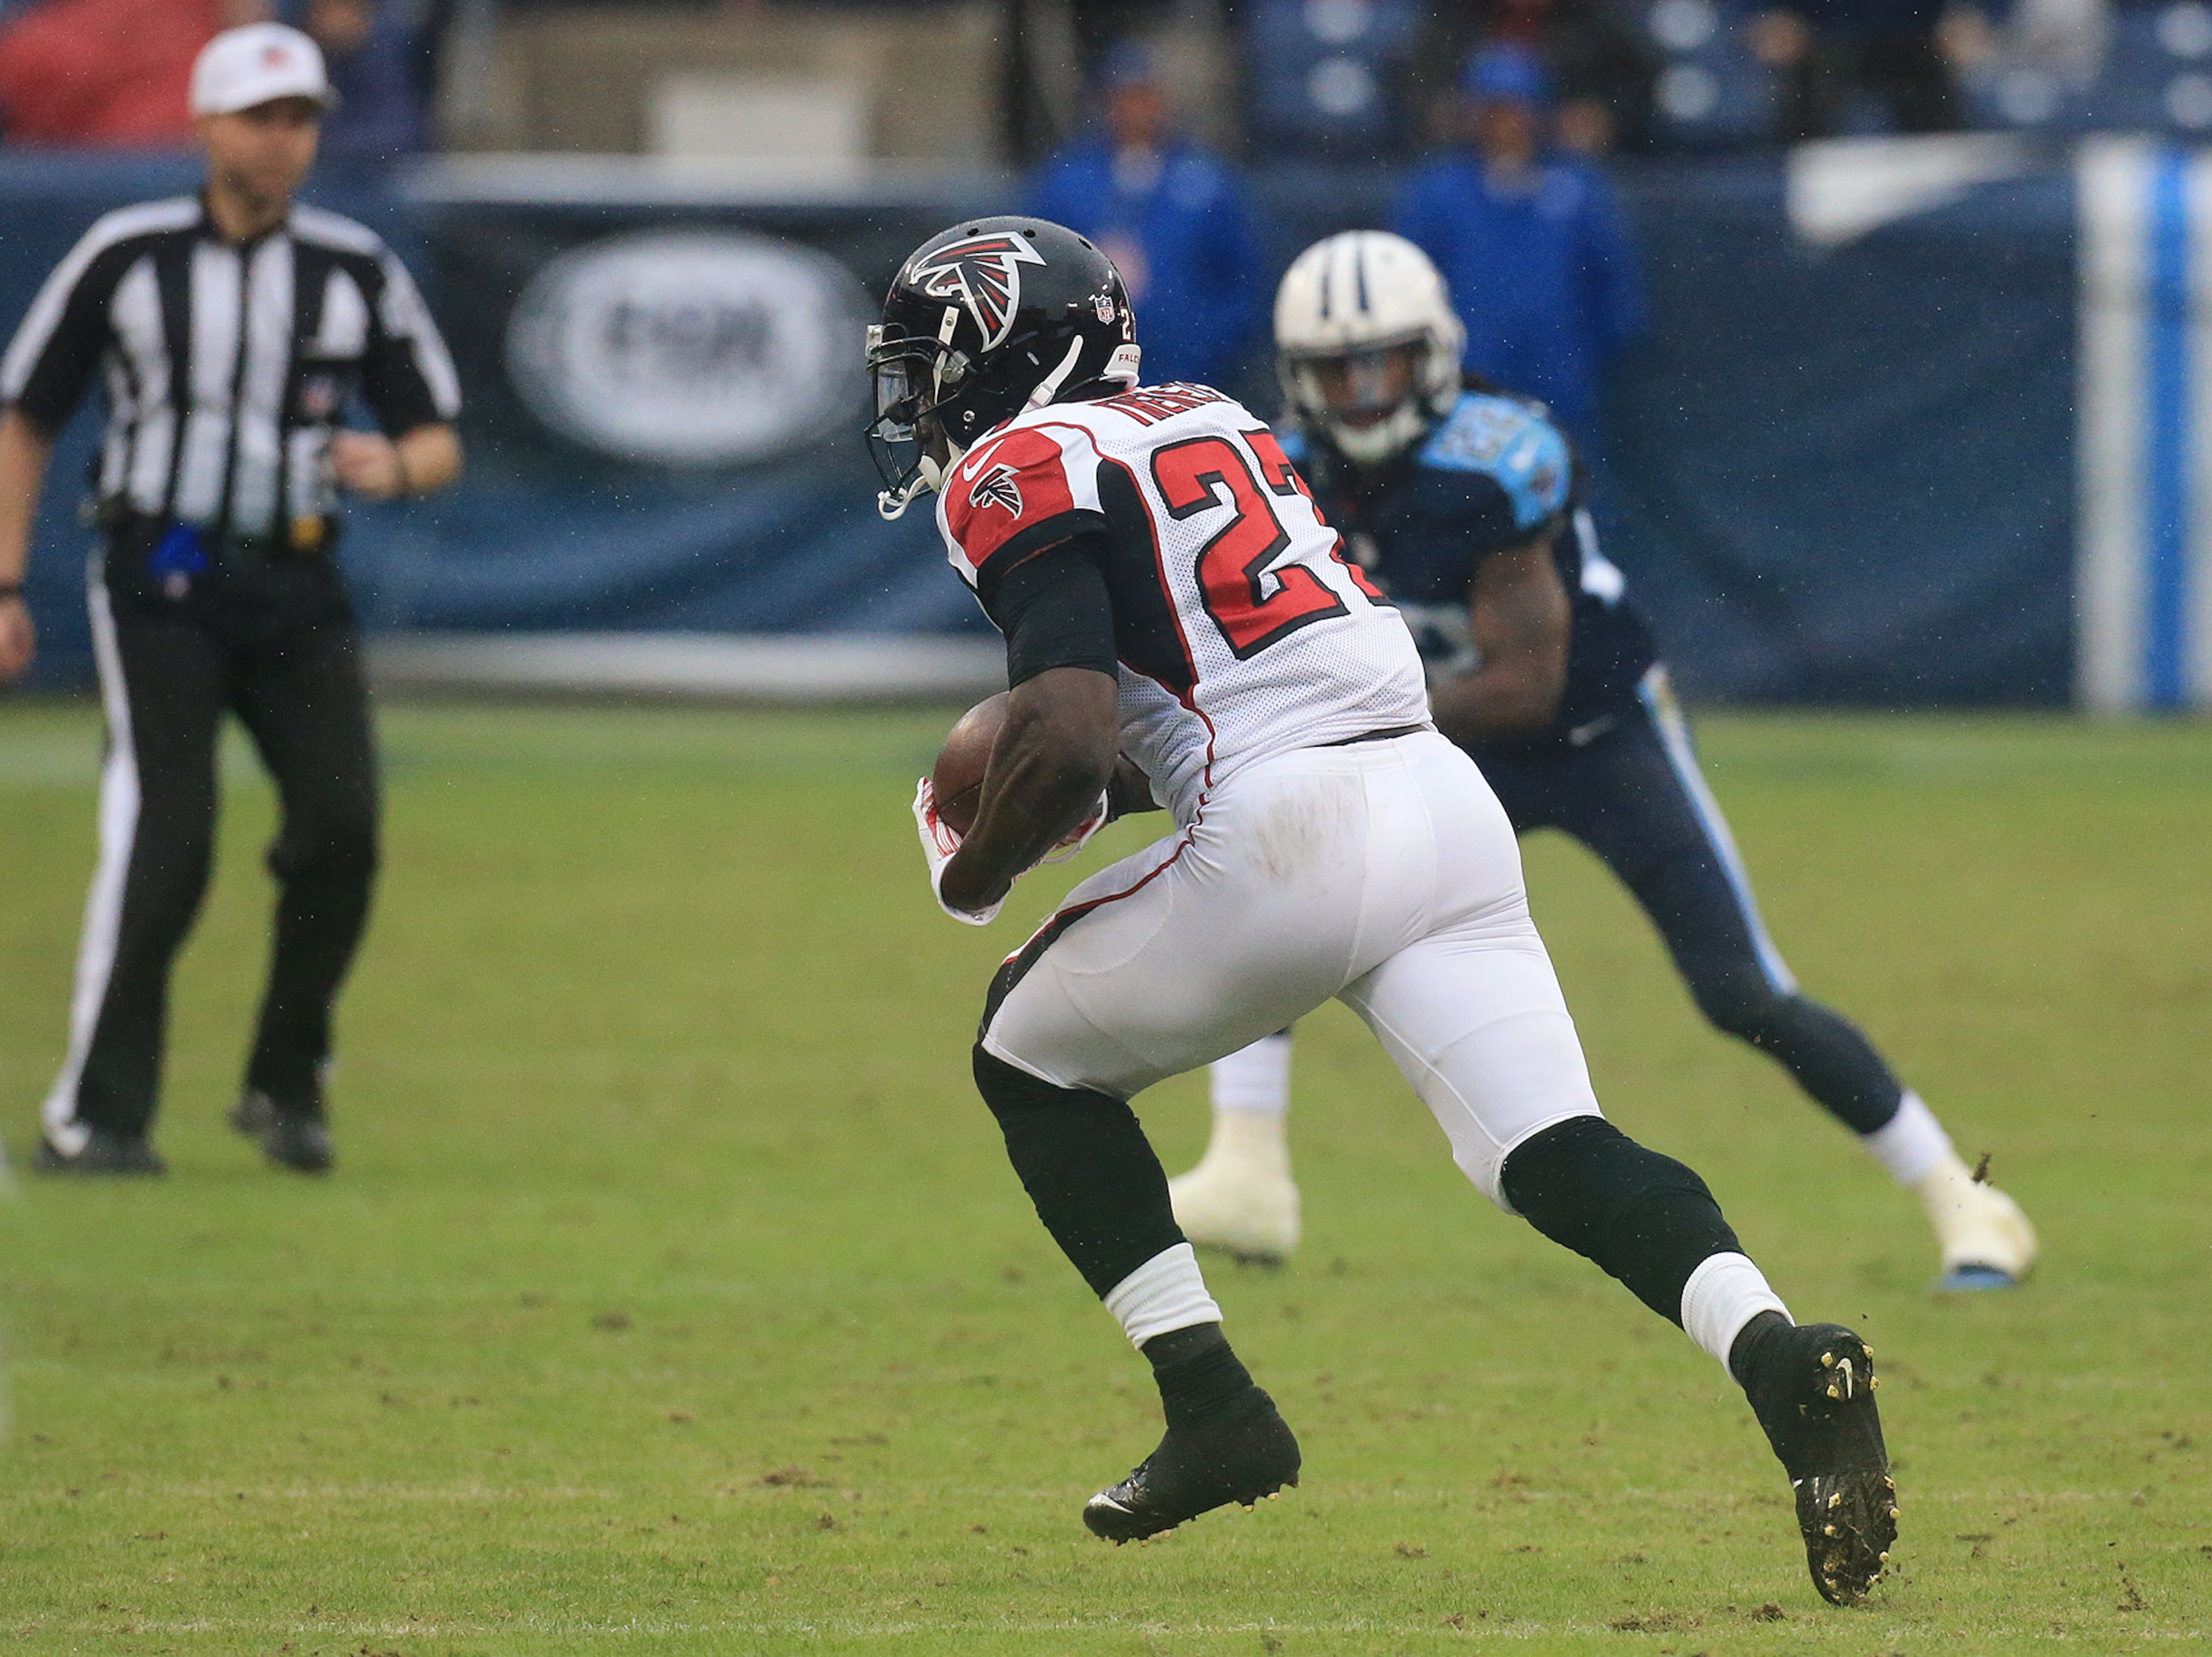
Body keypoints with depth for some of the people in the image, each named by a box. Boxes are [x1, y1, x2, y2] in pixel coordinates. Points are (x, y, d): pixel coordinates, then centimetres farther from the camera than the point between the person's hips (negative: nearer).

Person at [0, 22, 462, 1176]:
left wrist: (395, 466, -13)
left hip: (296, 595, 3)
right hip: (158, 589, -3)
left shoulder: (356, 272, 8)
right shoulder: (127, 258, 2)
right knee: (163, 840, -16)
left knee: (342, 822, -12)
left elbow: (438, 441, 12)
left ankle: (286, 1090, 7)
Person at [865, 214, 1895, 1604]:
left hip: (1284, 838, -7)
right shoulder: (1208, 422, 26)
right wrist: (1108, 786, 30)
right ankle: (1776, 1356, -28)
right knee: (1553, 1149, -2)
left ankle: (1212, 1404, 8)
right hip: (1445, 799, 7)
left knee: (1032, 1056, 16)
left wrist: (973, 877, 4)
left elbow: (1071, 741, -12)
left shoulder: (1020, 473, 1)